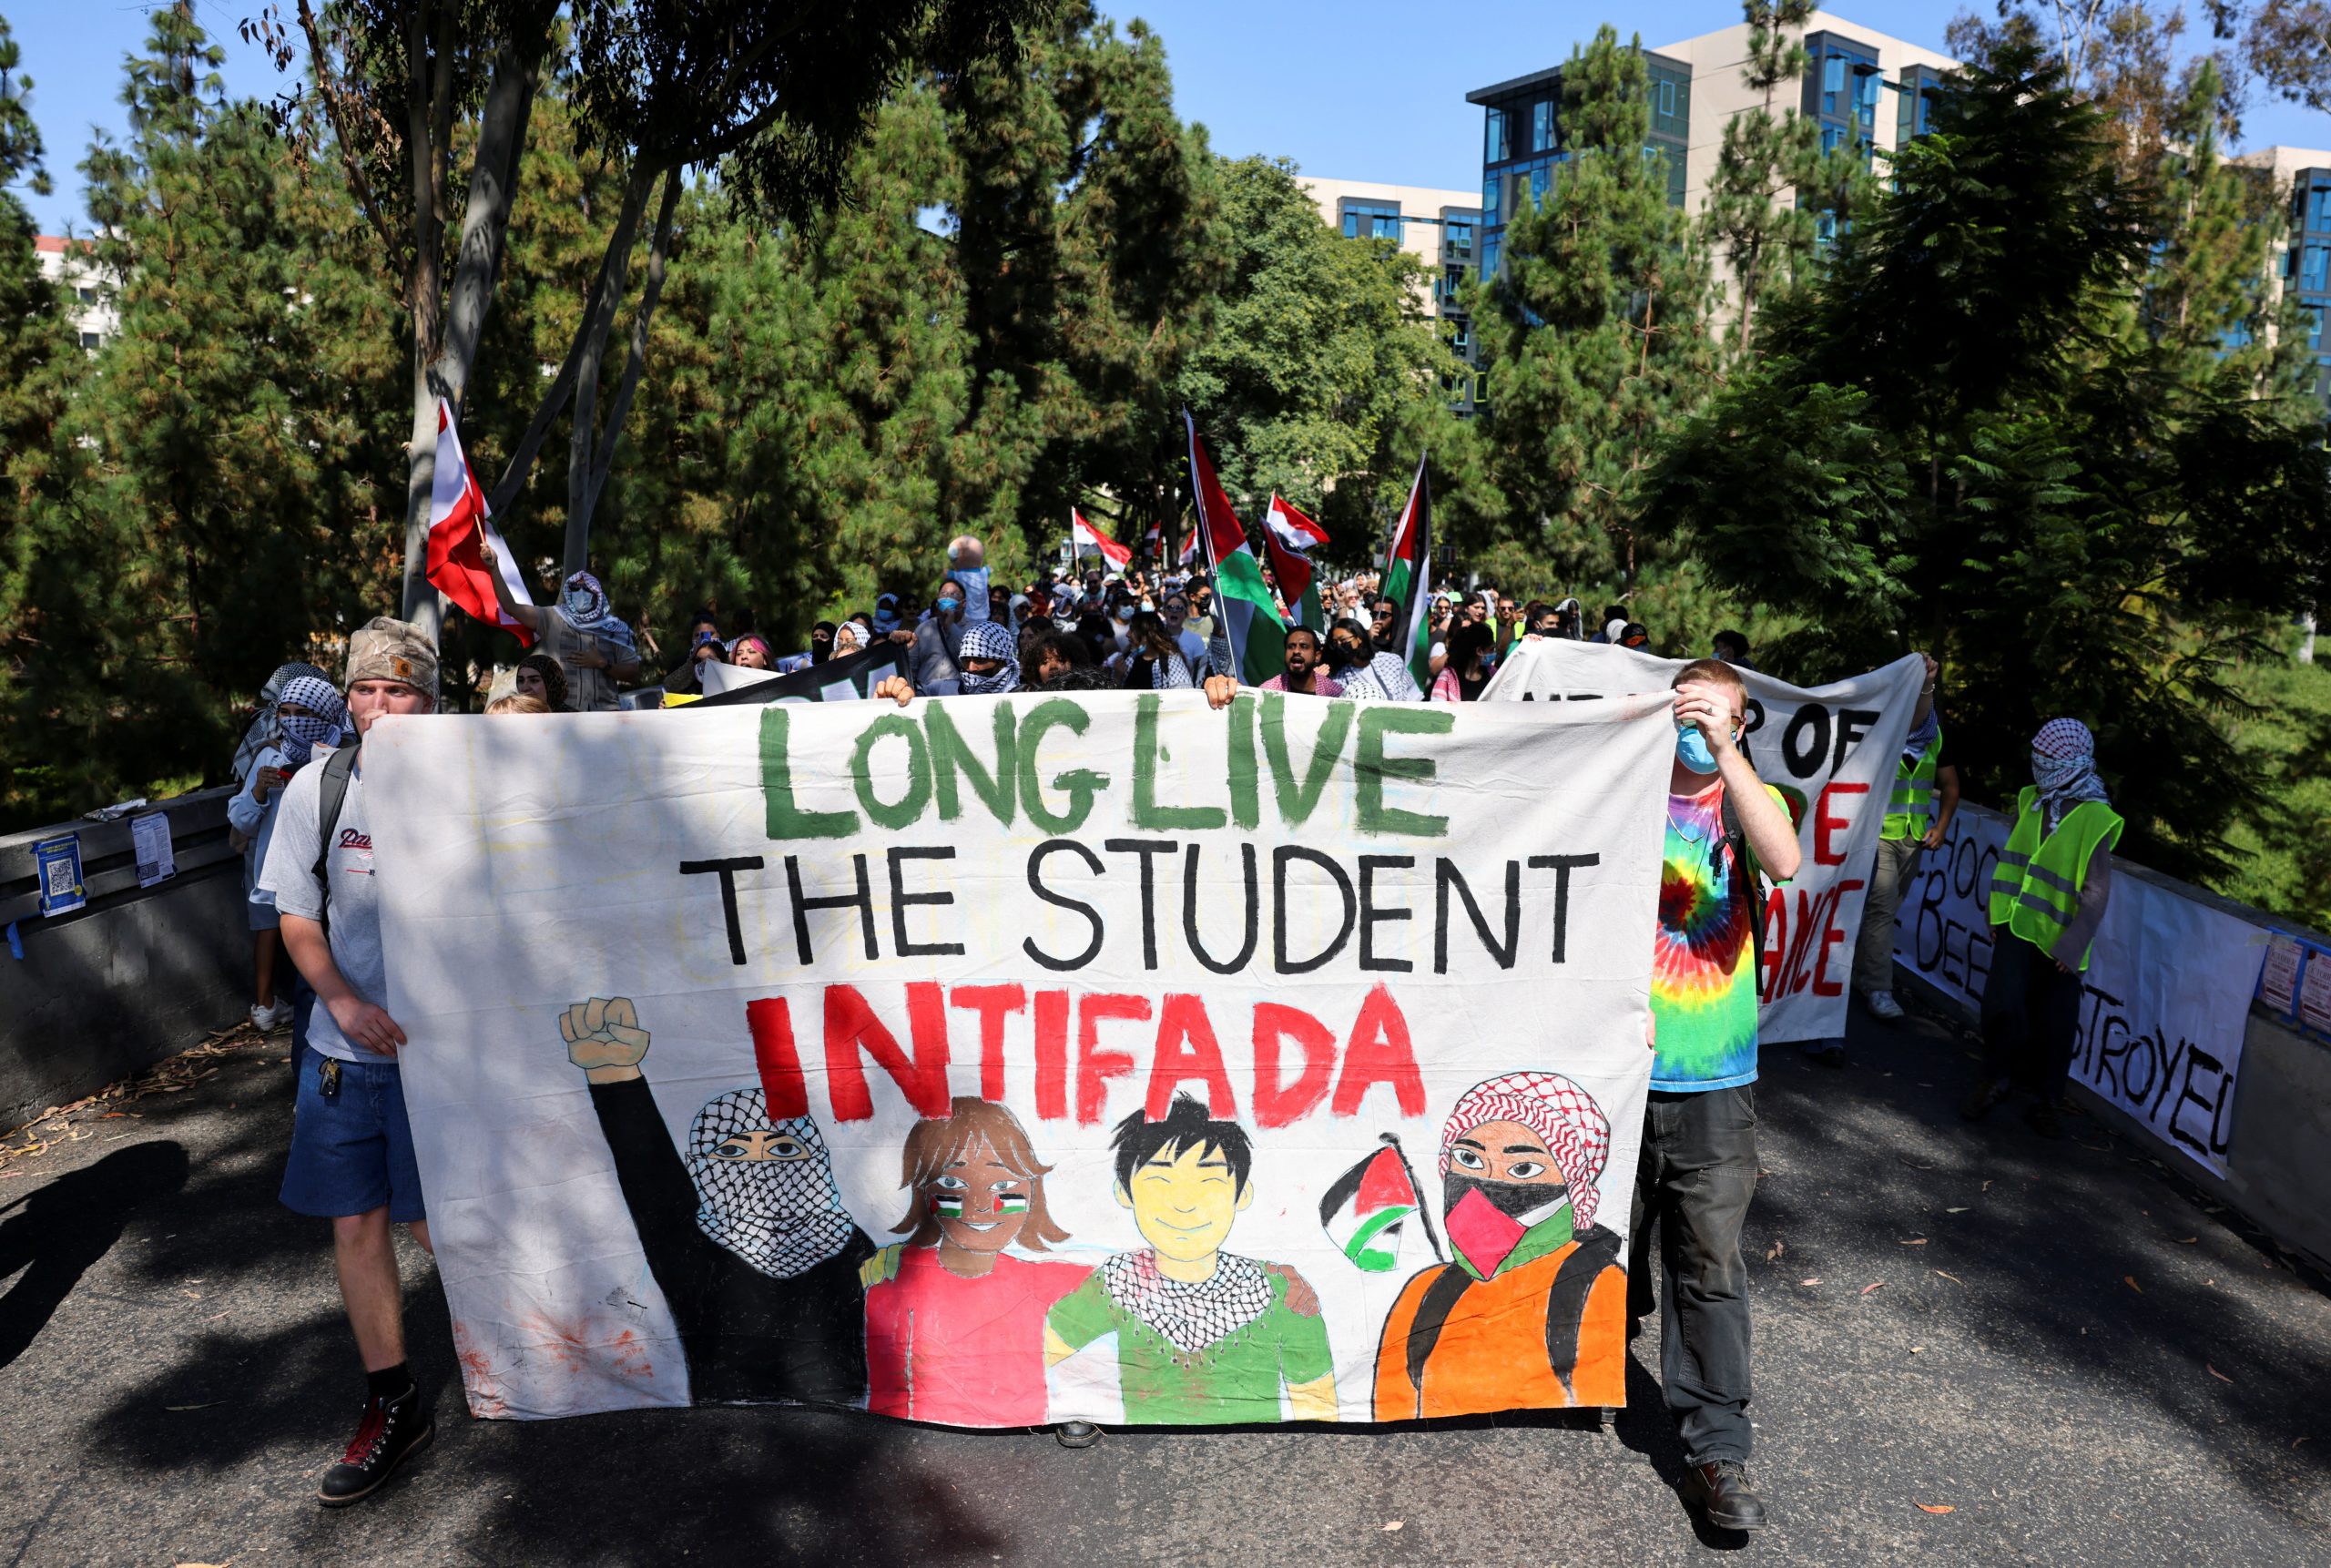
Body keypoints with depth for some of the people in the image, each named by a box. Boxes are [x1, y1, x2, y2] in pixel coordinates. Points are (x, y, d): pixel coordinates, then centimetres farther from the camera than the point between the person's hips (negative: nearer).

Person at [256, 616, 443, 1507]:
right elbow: (295, 919, 3)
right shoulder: (318, 788, -2)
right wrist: (346, 1004, -12)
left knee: (435, 1223, 0)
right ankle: (393, 1408, 27)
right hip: (342, 1042, 4)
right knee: (355, 1225, 10)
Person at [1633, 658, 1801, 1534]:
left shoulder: (1747, 801, 2)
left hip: (1713, 1079, -1)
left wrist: (1725, 751, -25)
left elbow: (1784, 861, -21)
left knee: (1710, 1265, 0)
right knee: (1609, 1240, 15)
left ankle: (1716, 1453, 8)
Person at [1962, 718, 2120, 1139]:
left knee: (2057, 1025, 4)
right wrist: (1997, 915, 13)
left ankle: (2045, 1100, 20)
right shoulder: (2029, 801, 5)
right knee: (2004, 1003, -9)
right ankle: (1997, 1078, 12)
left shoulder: (2096, 819, -10)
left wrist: (2074, 944, -18)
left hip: (2059, 940, -3)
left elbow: (2097, 892, -12)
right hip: (2017, 926, 3)